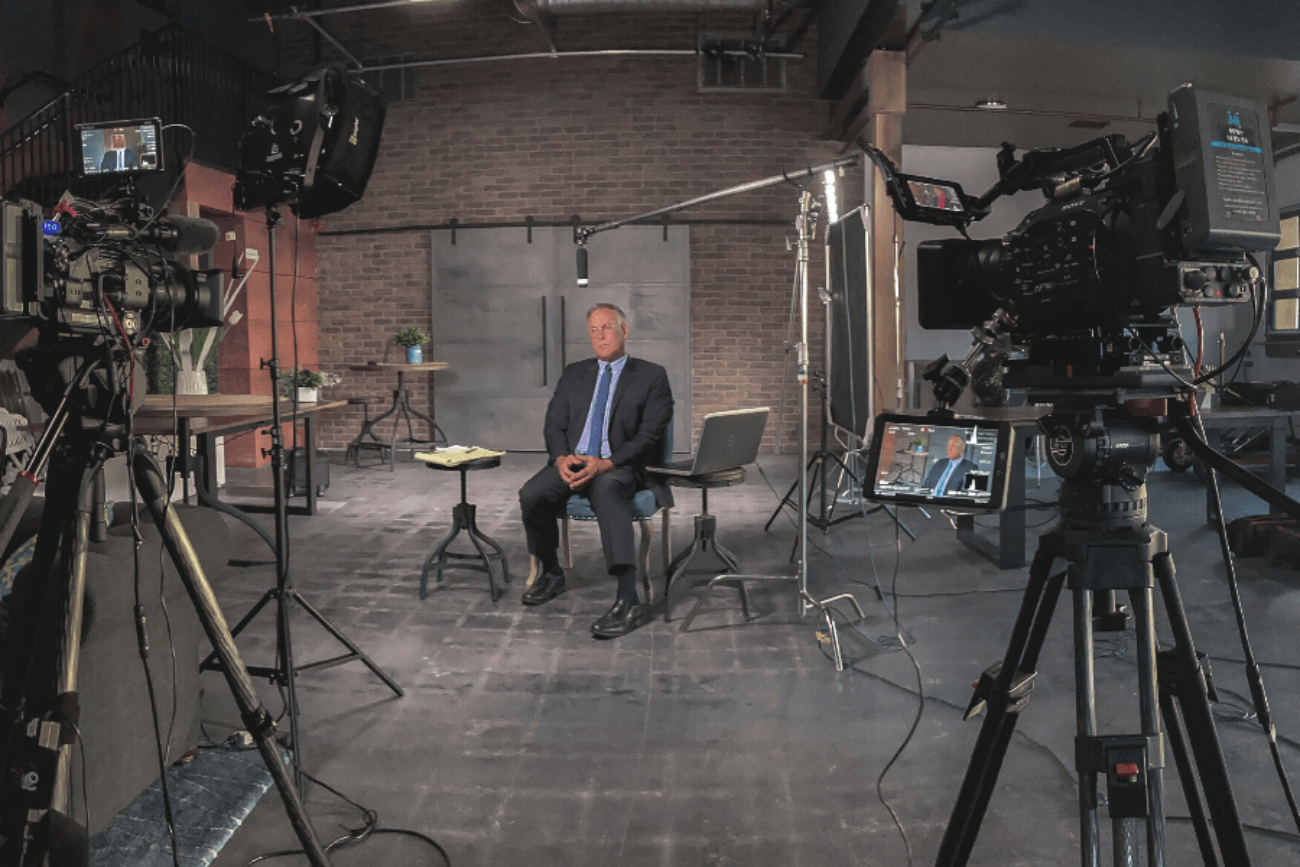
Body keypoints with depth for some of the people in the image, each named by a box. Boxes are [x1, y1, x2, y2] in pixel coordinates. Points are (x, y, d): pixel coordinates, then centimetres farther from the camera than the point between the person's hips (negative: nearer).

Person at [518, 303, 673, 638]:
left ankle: (628, 600, -44)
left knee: (605, 489, -39)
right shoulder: (574, 374, 20)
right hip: (572, 463, 4)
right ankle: (551, 573, 2)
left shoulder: (651, 376, 6)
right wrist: (561, 458, -10)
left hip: (621, 467, -4)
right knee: (531, 495, -26)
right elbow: (554, 424, 14)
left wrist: (606, 464, -19)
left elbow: (650, 435, -5)